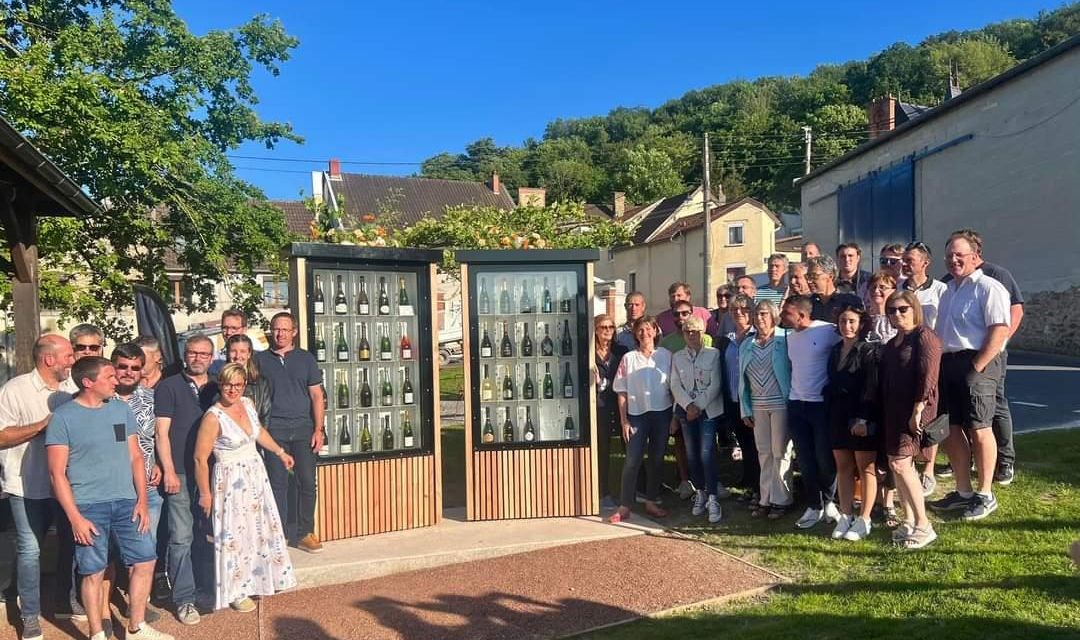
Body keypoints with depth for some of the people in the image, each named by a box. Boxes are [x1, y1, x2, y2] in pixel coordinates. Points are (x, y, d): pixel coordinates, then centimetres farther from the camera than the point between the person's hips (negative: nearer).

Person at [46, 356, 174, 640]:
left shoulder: (122, 410, 6)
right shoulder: (63, 417, -7)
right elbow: (57, 473, -7)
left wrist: (141, 501, 2)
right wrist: (75, 517, -12)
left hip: (126, 502, 5)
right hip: (88, 507, -4)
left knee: (145, 561, 6)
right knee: (93, 572, 4)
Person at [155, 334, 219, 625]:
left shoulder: (216, 390, 12)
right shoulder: (169, 387, -1)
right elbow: (161, 432, -5)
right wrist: (169, 470, -11)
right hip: (180, 473, -4)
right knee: (181, 538, -3)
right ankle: (184, 599, 7)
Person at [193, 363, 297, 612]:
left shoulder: (248, 403, -2)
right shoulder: (214, 417, -22)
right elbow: (200, 459, -17)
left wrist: (280, 452, 23)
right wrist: (205, 494, -12)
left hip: (256, 473, 7)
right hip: (230, 480, -7)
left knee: (262, 527, 17)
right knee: (235, 535, 4)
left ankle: (262, 578, 37)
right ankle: (236, 592, 21)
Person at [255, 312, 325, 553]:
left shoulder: (305, 359, 8)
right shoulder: (260, 359, 8)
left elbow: (316, 395, 7)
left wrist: (318, 429, -1)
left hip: (303, 428, 1)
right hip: (273, 429, -1)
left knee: (307, 482, 0)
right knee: (277, 483, 2)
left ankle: (305, 534, 11)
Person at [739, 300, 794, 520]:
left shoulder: (784, 340, -5)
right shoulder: (746, 346, 10)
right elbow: (743, 380, 10)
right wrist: (745, 410, 7)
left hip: (780, 403, -4)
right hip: (757, 405, 4)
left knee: (780, 452, 2)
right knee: (764, 453, 9)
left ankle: (781, 499, 12)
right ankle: (765, 499, 16)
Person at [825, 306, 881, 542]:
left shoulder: (869, 350, -7)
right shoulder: (834, 351, 12)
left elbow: (871, 387, -14)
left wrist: (864, 419, -20)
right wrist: (830, 414, 7)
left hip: (862, 417, -6)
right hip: (838, 416, 6)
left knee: (866, 467, 2)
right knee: (843, 467, 9)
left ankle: (864, 520, 9)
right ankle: (845, 517, 16)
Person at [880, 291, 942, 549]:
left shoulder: (925, 336, -8)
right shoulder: (891, 344, 18)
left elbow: (927, 377, -16)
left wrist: (918, 411, -21)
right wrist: (882, 413, 14)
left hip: (914, 410, -9)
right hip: (892, 411, 9)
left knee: (900, 462, -13)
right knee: (896, 464, 9)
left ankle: (924, 526, -5)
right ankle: (908, 521, 19)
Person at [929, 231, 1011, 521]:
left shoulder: (987, 288, -8)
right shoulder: (949, 290, 18)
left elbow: (1000, 330, -17)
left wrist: (976, 367, -20)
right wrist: (937, 364, 11)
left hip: (976, 363, -8)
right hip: (947, 364, 8)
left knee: (978, 429, -2)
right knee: (950, 428, 11)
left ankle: (985, 495, 11)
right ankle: (963, 492, 23)